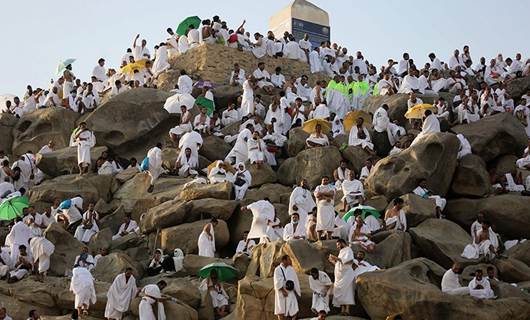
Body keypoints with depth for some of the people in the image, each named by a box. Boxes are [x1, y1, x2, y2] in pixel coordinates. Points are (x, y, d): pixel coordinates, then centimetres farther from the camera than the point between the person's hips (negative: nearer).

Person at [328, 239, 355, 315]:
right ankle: (342, 310, 0)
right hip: (340, 275, 8)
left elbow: (350, 261, -18)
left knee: (346, 292, -13)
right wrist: (333, 261, 13)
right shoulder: (342, 252, 24)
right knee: (341, 292, 2)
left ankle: (347, 310, -16)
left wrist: (337, 258, -17)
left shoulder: (348, 250, -1)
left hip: (346, 275, -8)